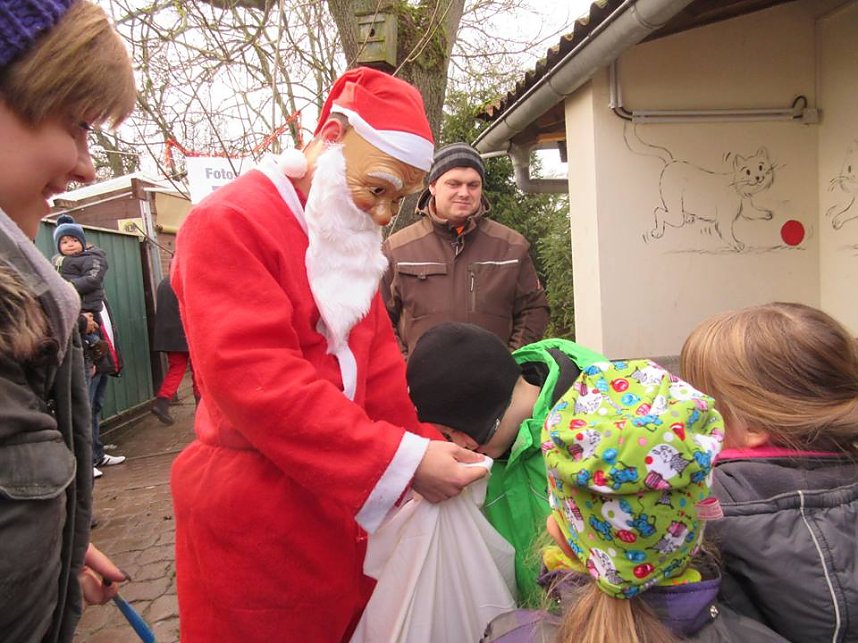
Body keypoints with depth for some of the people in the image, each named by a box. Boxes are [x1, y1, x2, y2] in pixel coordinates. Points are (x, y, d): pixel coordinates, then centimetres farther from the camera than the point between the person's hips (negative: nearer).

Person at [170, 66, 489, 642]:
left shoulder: (350, 238, 11)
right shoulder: (230, 223, -16)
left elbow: (380, 363, 7)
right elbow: (257, 379, -26)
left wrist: (430, 446, -7)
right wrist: (403, 460, -27)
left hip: (343, 501, 8)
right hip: (255, 515, -7)